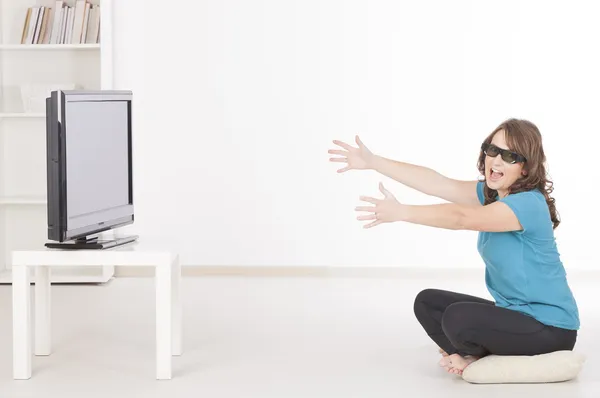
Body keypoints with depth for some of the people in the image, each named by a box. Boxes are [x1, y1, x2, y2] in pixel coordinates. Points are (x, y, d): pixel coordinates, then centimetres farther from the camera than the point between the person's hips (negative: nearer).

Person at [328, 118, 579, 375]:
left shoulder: (528, 205, -23)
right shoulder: (492, 193, 3)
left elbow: (460, 218, -34)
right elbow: (436, 183, -4)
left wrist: (401, 212, -39)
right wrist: (372, 162, -10)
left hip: (550, 328, -9)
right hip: (515, 313, 9)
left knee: (458, 318, -28)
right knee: (428, 302, 7)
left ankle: (479, 356, 3)